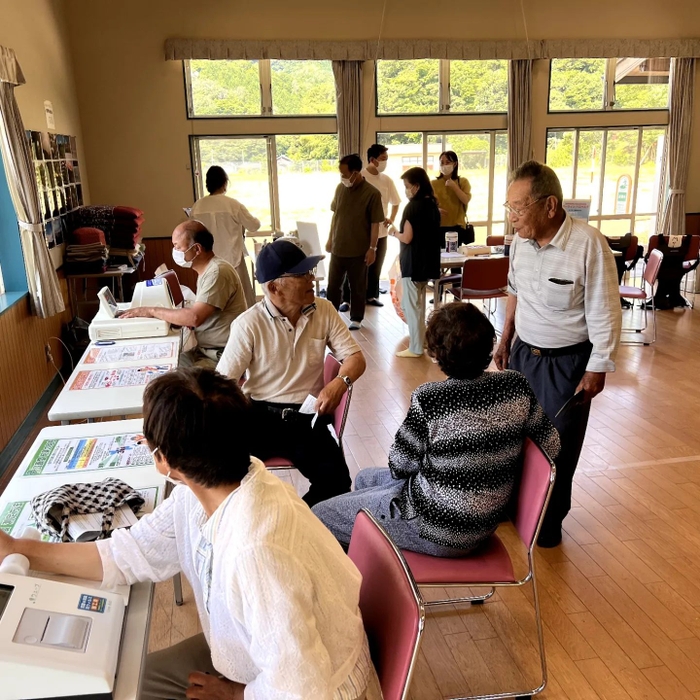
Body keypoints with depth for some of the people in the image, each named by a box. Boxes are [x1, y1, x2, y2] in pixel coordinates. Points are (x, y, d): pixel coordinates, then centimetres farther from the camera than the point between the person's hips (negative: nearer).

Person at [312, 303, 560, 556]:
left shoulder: (428, 399, -27)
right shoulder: (516, 386, -12)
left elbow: (400, 466, -14)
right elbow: (551, 447, 0)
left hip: (437, 532, -7)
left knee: (320, 515, 10)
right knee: (365, 478, 28)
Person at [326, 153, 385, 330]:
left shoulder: (372, 193, -12)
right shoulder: (340, 188, 2)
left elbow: (375, 223, -10)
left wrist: (372, 248, -12)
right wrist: (330, 239, 12)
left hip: (359, 250, -4)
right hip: (338, 247, 4)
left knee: (357, 287, 9)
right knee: (333, 285, 11)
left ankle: (356, 319, 22)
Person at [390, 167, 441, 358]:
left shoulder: (413, 206, -17)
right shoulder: (432, 205, 8)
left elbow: (407, 238, -19)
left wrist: (394, 233, 1)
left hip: (413, 262, -8)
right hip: (427, 261, 8)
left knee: (411, 305, 0)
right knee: (419, 303, 21)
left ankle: (415, 347, 5)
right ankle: (419, 338, 31)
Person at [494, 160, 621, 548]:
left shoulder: (588, 244, -23)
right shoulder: (521, 240, -4)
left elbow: (604, 314, -17)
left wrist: (597, 370, -13)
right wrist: (506, 340, 15)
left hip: (567, 361, -5)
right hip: (523, 353, 6)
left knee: (558, 444, 9)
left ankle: (549, 520, 30)